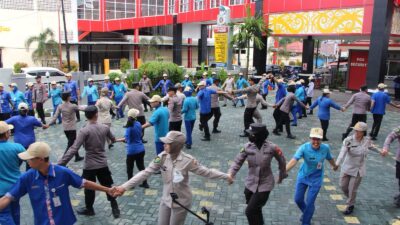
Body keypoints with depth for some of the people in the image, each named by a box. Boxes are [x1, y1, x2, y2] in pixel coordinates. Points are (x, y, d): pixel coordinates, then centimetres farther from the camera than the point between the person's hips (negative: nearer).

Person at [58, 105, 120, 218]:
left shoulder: (84, 131, -18)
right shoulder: (105, 128, -4)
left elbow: (73, 149, -25)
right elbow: (113, 139, 17)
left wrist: (60, 163, -23)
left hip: (90, 165, -3)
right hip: (103, 164, 4)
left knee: (89, 188, 17)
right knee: (108, 187, 16)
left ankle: (89, 209, 36)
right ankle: (115, 209, 21)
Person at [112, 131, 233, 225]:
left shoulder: (187, 160, -23)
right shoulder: (162, 157, -15)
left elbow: (206, 172, -14)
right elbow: (146, 173, -17)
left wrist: (225, 176, -16)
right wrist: (124, 187, -23)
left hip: (181, 202, -4)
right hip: (166, 200, 4)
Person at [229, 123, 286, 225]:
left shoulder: (271, 147, -17)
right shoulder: (247, 147, -12)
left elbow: (281, 161, 0)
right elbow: (238, 162, -8)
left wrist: (282, 175, 13)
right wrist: (230, 174, -25)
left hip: (264, 185, -3)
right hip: (250, 184, 3)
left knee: (250, 211, -6)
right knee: (255, 210, 21)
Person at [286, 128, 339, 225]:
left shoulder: (326, 148, -18)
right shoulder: (304, 147, -26)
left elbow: (330, 158, 5)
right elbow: (294, 160, -40)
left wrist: (334, 166, 25)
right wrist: (284, 171, -53)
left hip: (316, 179, 0)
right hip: (303, 176, 0)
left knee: (310, 202, 1)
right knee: (298, 199, 12)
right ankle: (306, 213, 46)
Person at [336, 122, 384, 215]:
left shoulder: (367, 140, -9)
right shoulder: (348, 140, -20)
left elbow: (371, 147, 16)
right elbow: (342, 152, -34)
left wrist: (380, 152, 33)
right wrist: (337, 163, -48)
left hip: (358, 169, 0)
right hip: (347, 167, 0)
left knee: (352, 189, 3)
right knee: (343, 185, 11)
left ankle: (350, 205, 29)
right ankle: (351, 199, 42)